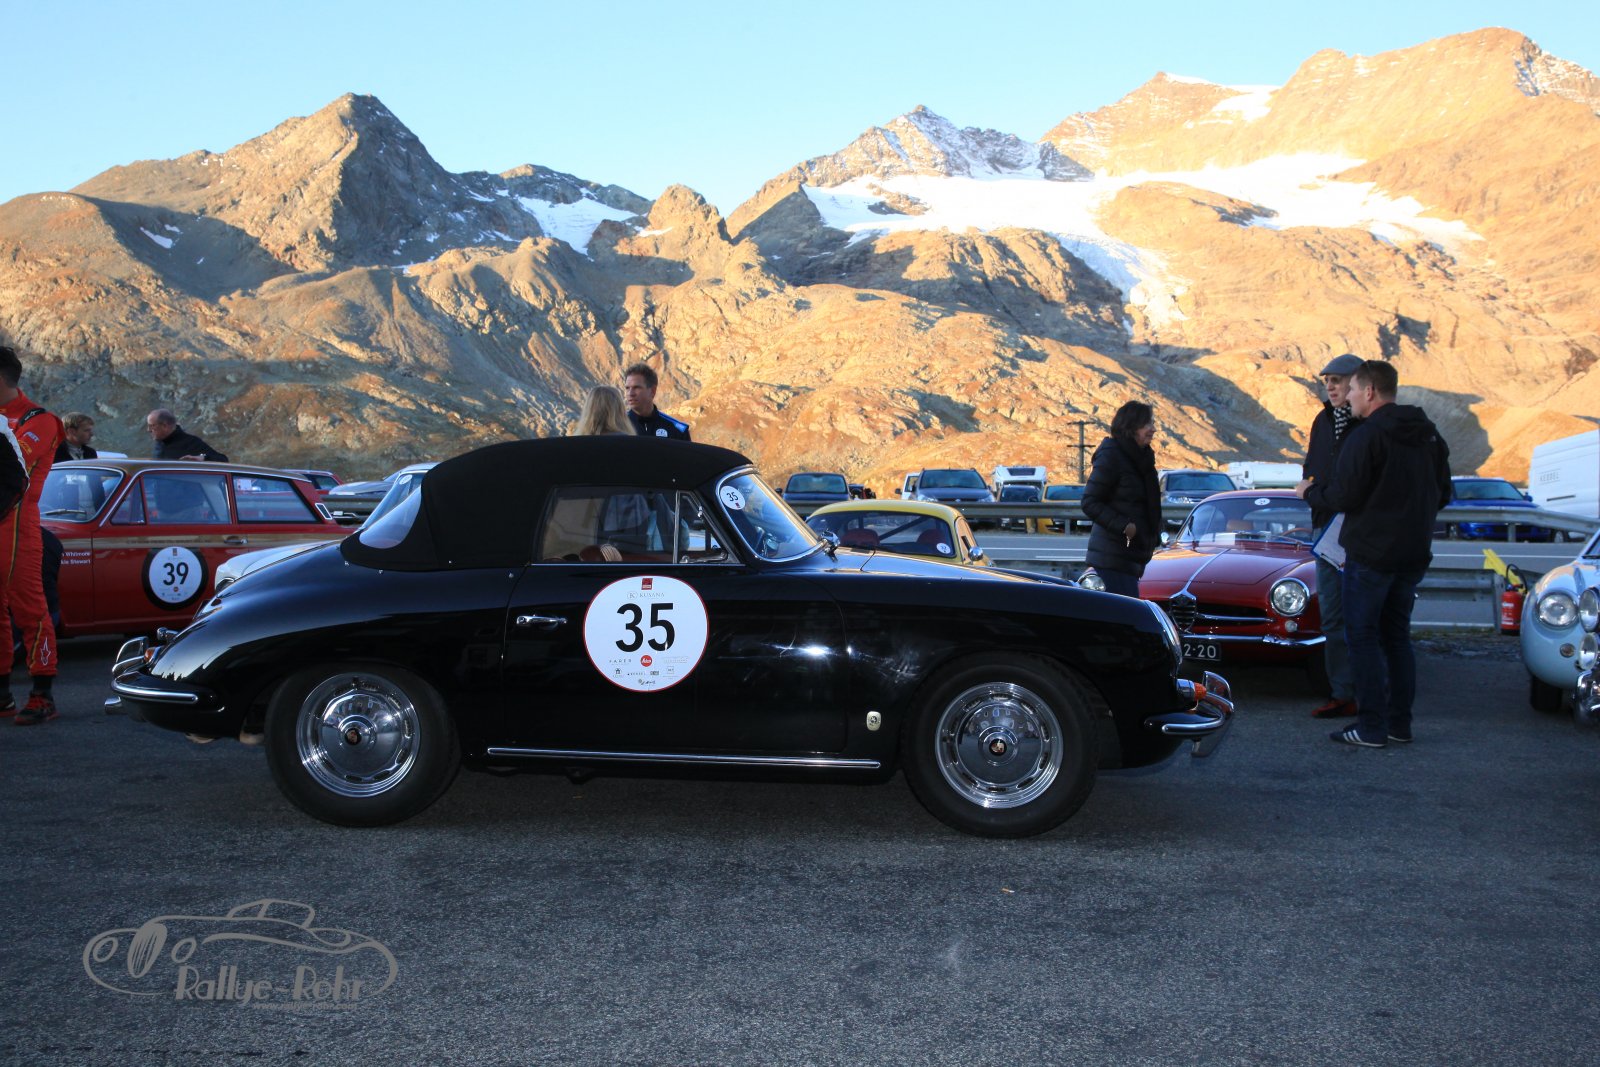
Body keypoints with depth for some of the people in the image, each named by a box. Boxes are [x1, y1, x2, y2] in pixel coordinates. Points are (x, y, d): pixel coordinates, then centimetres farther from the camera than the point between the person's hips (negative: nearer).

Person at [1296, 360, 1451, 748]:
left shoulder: (1366, 436, -15)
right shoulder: (1429, 435, 10)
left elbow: (1344, 497, -17)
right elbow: (1442, 494, 16)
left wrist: (1310, 491, 1)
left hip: (1371, 552, -8)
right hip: (1415, 553, 8)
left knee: (1363, 636, -1)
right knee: (1397, 635, 15)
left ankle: (1372, 727, -2)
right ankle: (1400, 723, 17)